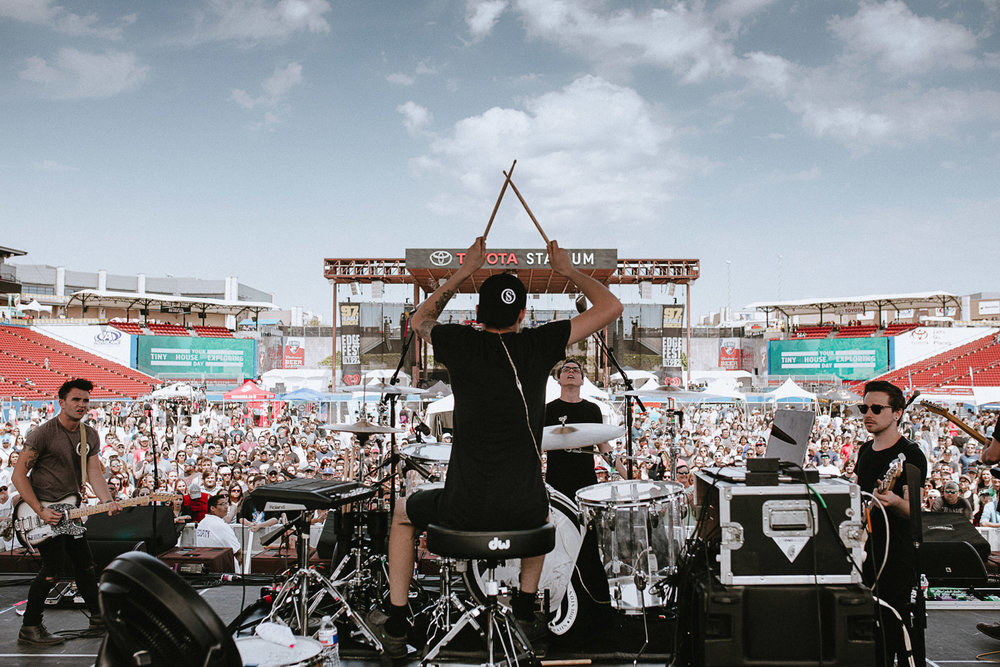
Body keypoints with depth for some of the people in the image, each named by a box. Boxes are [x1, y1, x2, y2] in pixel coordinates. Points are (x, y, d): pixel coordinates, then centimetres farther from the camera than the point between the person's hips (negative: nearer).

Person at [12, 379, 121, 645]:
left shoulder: (90, 435, 5)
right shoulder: (43, 433, -15)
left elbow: (94, 474, 0)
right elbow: (18, 475, -15)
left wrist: (108, 501, -18)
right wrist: (40, 511, -21)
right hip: (43, 508, -7)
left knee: (85, 565, 12)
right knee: (54, 566, -11)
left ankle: (98, 617, 25)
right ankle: (29, 628, 3)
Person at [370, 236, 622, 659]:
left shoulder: (460, 345, -4)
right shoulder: (539, 345, -5)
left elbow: (420, 320, 22)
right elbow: (611, 308, 4)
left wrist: (463, 272, 25)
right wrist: (570, 272, 17)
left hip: (463, 511, -1)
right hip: (525, 512, 1)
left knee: (404, 512, 31)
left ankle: (395, 627, 34)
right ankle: (526, 610, 40)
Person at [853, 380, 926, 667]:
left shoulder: (910, 455, -10)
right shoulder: (865, 450, 12)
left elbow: (912, 511, -16)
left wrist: (894, 502, -35)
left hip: (896, 555, -7)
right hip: (864, 548, 7)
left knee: (894, 625, -7)